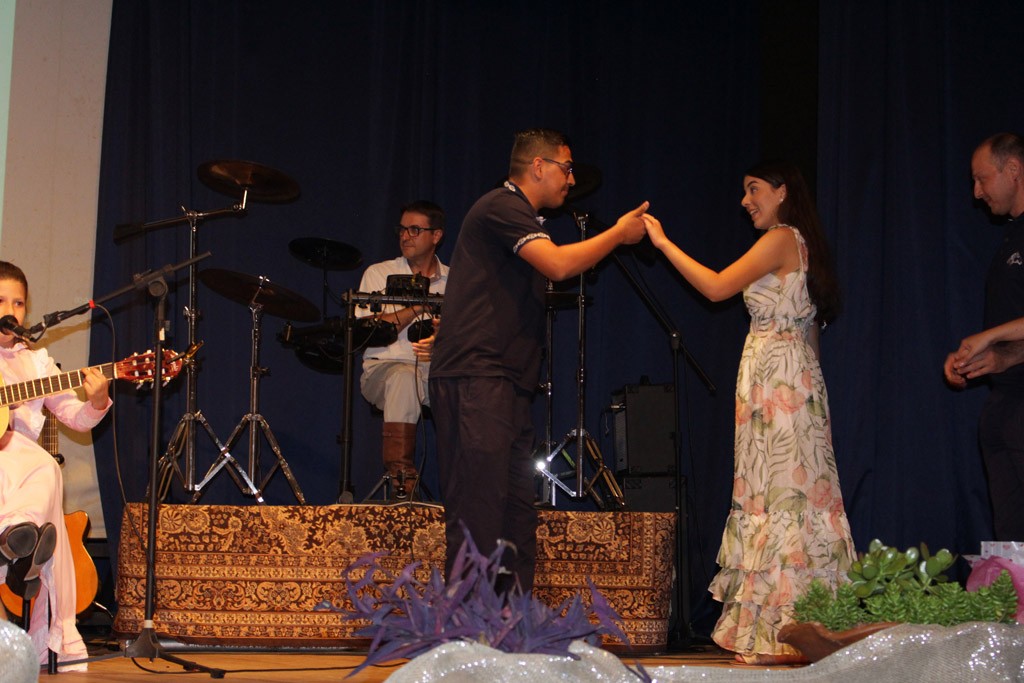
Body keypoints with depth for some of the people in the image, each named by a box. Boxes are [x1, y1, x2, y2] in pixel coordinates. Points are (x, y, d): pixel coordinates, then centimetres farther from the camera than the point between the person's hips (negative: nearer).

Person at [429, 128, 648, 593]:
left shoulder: (521, 217, 26)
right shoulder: (501, 207, -8)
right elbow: (558, 265, -19)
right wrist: (618, 234, -9)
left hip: (505, 381, 11)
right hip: (474, 378, -11)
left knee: (517, 511, 9)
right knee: (479, 510, -13)